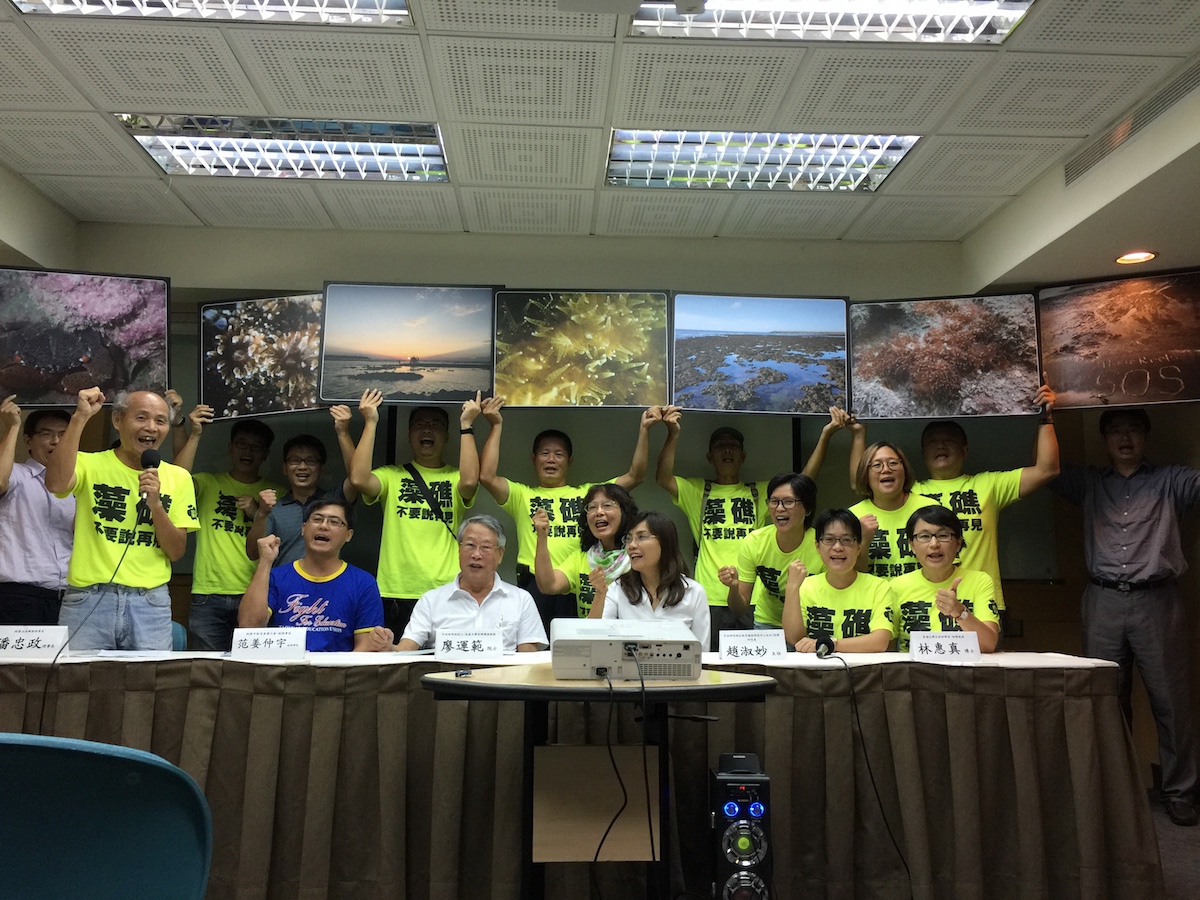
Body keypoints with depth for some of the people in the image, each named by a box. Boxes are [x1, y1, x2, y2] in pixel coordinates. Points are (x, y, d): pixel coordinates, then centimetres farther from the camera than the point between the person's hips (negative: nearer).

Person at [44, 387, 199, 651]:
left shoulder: (177, 478, 7)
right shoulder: (91, 464, 3)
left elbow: (177, 552, 3)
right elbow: (56, 483, -22)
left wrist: (156, 505, -13)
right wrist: (80, 417, -18)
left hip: (150, 603, 2)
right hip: (89, 599, -1)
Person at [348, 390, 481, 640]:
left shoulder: (455, 478, 7)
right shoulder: (391, 475, 9)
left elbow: (470, 480, -17)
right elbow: (358, 479, -12)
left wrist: (466, 425, -11)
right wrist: (370, 423, -6)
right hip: (396, 595, 0)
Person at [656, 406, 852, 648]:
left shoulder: (762, 492, 16)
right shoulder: (698, 491, 12)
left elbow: (805, 479, 7)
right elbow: (663, 478, -4)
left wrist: (826, 435, -2)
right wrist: (673, 435, -16)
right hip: (710, 601, -1)